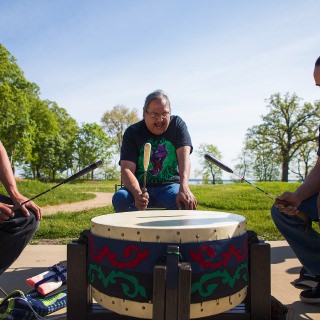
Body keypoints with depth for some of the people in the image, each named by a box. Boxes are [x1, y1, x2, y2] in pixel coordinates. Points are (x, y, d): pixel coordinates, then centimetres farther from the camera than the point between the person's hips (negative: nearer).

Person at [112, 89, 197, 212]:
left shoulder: (177, 125, 2)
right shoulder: (132, 132, -2)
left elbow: (184, 156, -15)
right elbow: (127, 169, -14)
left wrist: (184, 188, -34)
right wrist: (137, 194, -36)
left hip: (170, 185, 0)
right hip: (141, 187, 0)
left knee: (186, 202, -32)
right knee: (120, 198, -30)